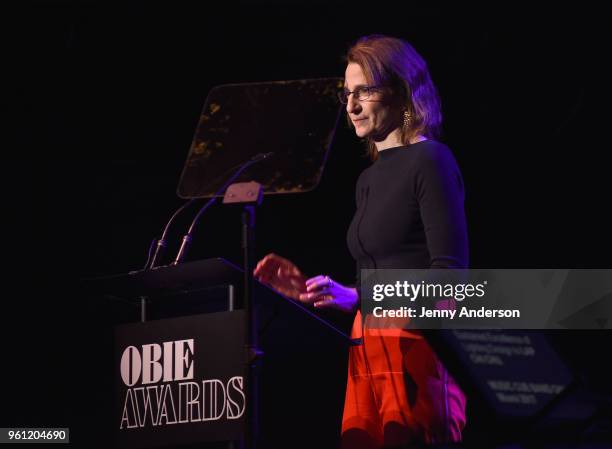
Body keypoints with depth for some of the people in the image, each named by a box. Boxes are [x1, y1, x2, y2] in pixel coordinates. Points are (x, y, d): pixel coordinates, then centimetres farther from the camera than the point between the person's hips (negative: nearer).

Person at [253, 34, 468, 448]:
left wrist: (354, 296, -21)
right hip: (368, 348, 8)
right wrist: (307, 289, 7)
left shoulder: (430, 161, -6)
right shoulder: (370, 179, 18)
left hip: (419, 348, -8)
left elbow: (450, 275, -14)